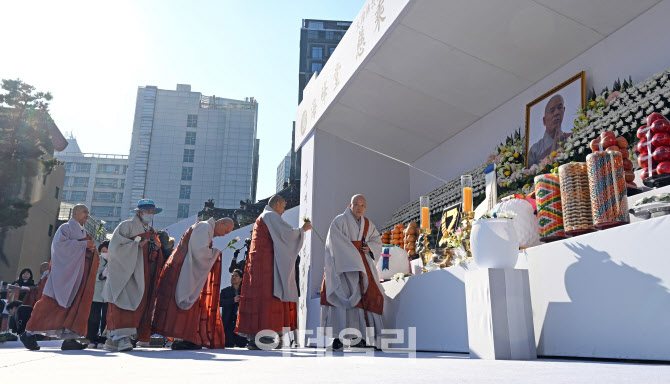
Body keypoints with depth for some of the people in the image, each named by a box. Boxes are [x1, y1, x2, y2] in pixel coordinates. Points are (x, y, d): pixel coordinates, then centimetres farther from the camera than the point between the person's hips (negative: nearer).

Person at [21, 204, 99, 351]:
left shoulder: (84, 233, 23)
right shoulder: (66, 228, 2)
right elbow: (59, 243, -15)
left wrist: (91, 248, 3)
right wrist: (82, 244, -16)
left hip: (80, 274, 7)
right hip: (66, 270, -7)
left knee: (77, 304, -3)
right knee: (52, 303, -8)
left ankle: (69, 338, -5)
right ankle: (30, 333, 5)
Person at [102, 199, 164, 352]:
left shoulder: (151, 232, 21)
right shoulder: (127, 226, 2)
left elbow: (154, 257, 23)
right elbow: (115, 247, -9)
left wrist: (157, 248, 2)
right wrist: (137, 244, -14)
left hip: (141, 275, 6)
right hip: (124, 270, -6)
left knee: (138, 303, 0)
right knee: (125, 299, -19)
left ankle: (113, 338, 5)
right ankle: (122, 337, -24)